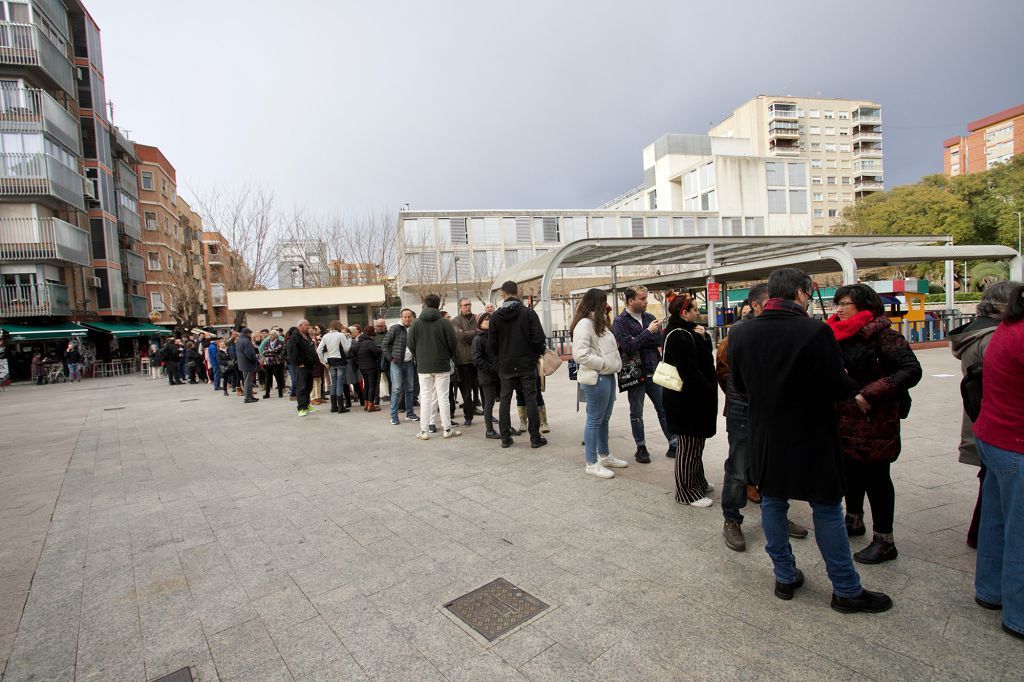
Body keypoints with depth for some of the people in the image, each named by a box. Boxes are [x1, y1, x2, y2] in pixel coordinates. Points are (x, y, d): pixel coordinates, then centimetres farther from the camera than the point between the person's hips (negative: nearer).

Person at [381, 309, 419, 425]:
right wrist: (390, 358, -8)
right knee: (396, 389, -4)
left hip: (409, 363, 4)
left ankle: (410, 413, 21)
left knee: (410, 389, 11)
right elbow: (384, 345, -5)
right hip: (396, 363, -4)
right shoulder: (395, 328, -6)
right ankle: (394, 416, 4)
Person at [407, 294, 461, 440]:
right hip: (442, 366, -1)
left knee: (426, 398, 7)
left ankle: (424, 431, 10)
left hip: (423, 367, 1)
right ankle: (447, 429, 9)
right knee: (443, 397, 4)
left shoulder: (416, 324, -3)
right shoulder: (445, 323, -8)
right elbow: (453, 344, -5)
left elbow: (411, 345, 1)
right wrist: (449, 357, 14)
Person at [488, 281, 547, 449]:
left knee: (505, 400, 9)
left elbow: (491, 343, -1)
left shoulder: (496, 316, -2)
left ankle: (505, 438, 13)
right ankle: (535, 438, 8)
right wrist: (540, 352, 7)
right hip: (527, 364, -1)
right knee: (531, 399, 5)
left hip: (506, 365, 2)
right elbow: (539, 338, -11)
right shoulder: (528, 313, -8)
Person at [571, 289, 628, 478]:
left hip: (607, 376, 10)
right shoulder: (584, 323, -15)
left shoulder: (599, 322, 17)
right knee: (595, 419, -2)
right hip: (596, 378, -10)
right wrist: (604, 363, -17)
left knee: (604, 419, 18)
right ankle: (592, 463, 8)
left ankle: (605, 456, 31)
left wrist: (613, 364, 11)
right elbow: (580, 354, -24)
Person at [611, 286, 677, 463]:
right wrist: (648, 332, -18)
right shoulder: (620, 322, -8)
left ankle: (674, 445, 19)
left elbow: (661, 341, 3)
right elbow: (628, 347, -19)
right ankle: (641, 448, 22)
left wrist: (638, 343, -12)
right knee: (636, 413, 9)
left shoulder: (649, 317, 6)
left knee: (664, 408, 8)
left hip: (654, 372, 4)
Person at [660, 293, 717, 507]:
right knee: (688, 445, 1)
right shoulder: (678, 337, -21)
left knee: (695, 441, 21)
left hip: (693, 398, 11)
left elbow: (704, 359, 13)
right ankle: (687, 491, 14)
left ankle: (697, 482, 37)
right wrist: (709, 391, -17)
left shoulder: (688, 332, 13)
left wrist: (703, 338, 0)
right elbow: (690, 372, -24)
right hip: (686, 399, -11)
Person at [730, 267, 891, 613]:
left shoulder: (740, 334, -5)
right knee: (827, 510, 12)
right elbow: (836, 388, -16)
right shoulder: (815, 331, -19)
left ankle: (785, 577, 30)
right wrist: (853, 384, 6)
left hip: (765, 438, 4)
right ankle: (847, 590, 27)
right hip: (810, 439, -3)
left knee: (772, 503, 17)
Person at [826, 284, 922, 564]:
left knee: (875, 477, 3)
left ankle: (884, 541, 18)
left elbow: (911, 370, -20)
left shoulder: (883, 336, -13)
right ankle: (854, 520, 39)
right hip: (844, 419, 7)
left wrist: (869, 394, -23)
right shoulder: (839, 336, 8)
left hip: (874, 421, -7)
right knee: (851, 471, 19)